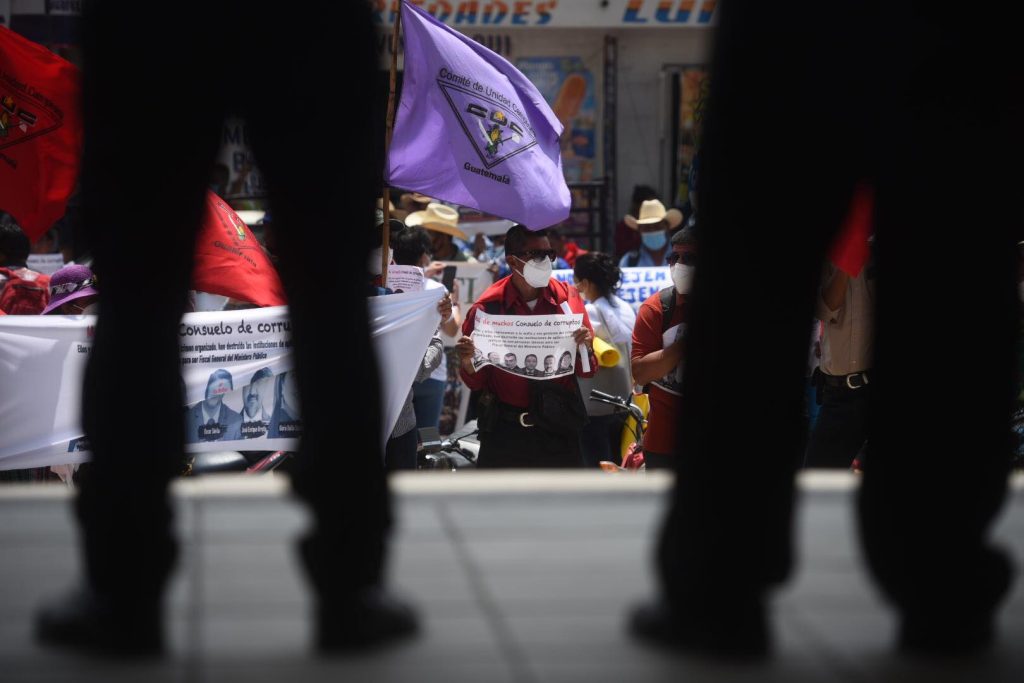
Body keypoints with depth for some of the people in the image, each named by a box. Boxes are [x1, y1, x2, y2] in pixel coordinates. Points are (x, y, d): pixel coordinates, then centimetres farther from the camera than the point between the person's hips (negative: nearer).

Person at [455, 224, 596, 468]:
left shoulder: (567, 298, 1)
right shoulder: (487, 307, -4)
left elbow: (587, 371, 5)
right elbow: (476, 382, 2)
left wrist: (585, 348, -16)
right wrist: (468, 363, -19)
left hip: (559, 430, 1)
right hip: (504, 429, -1)